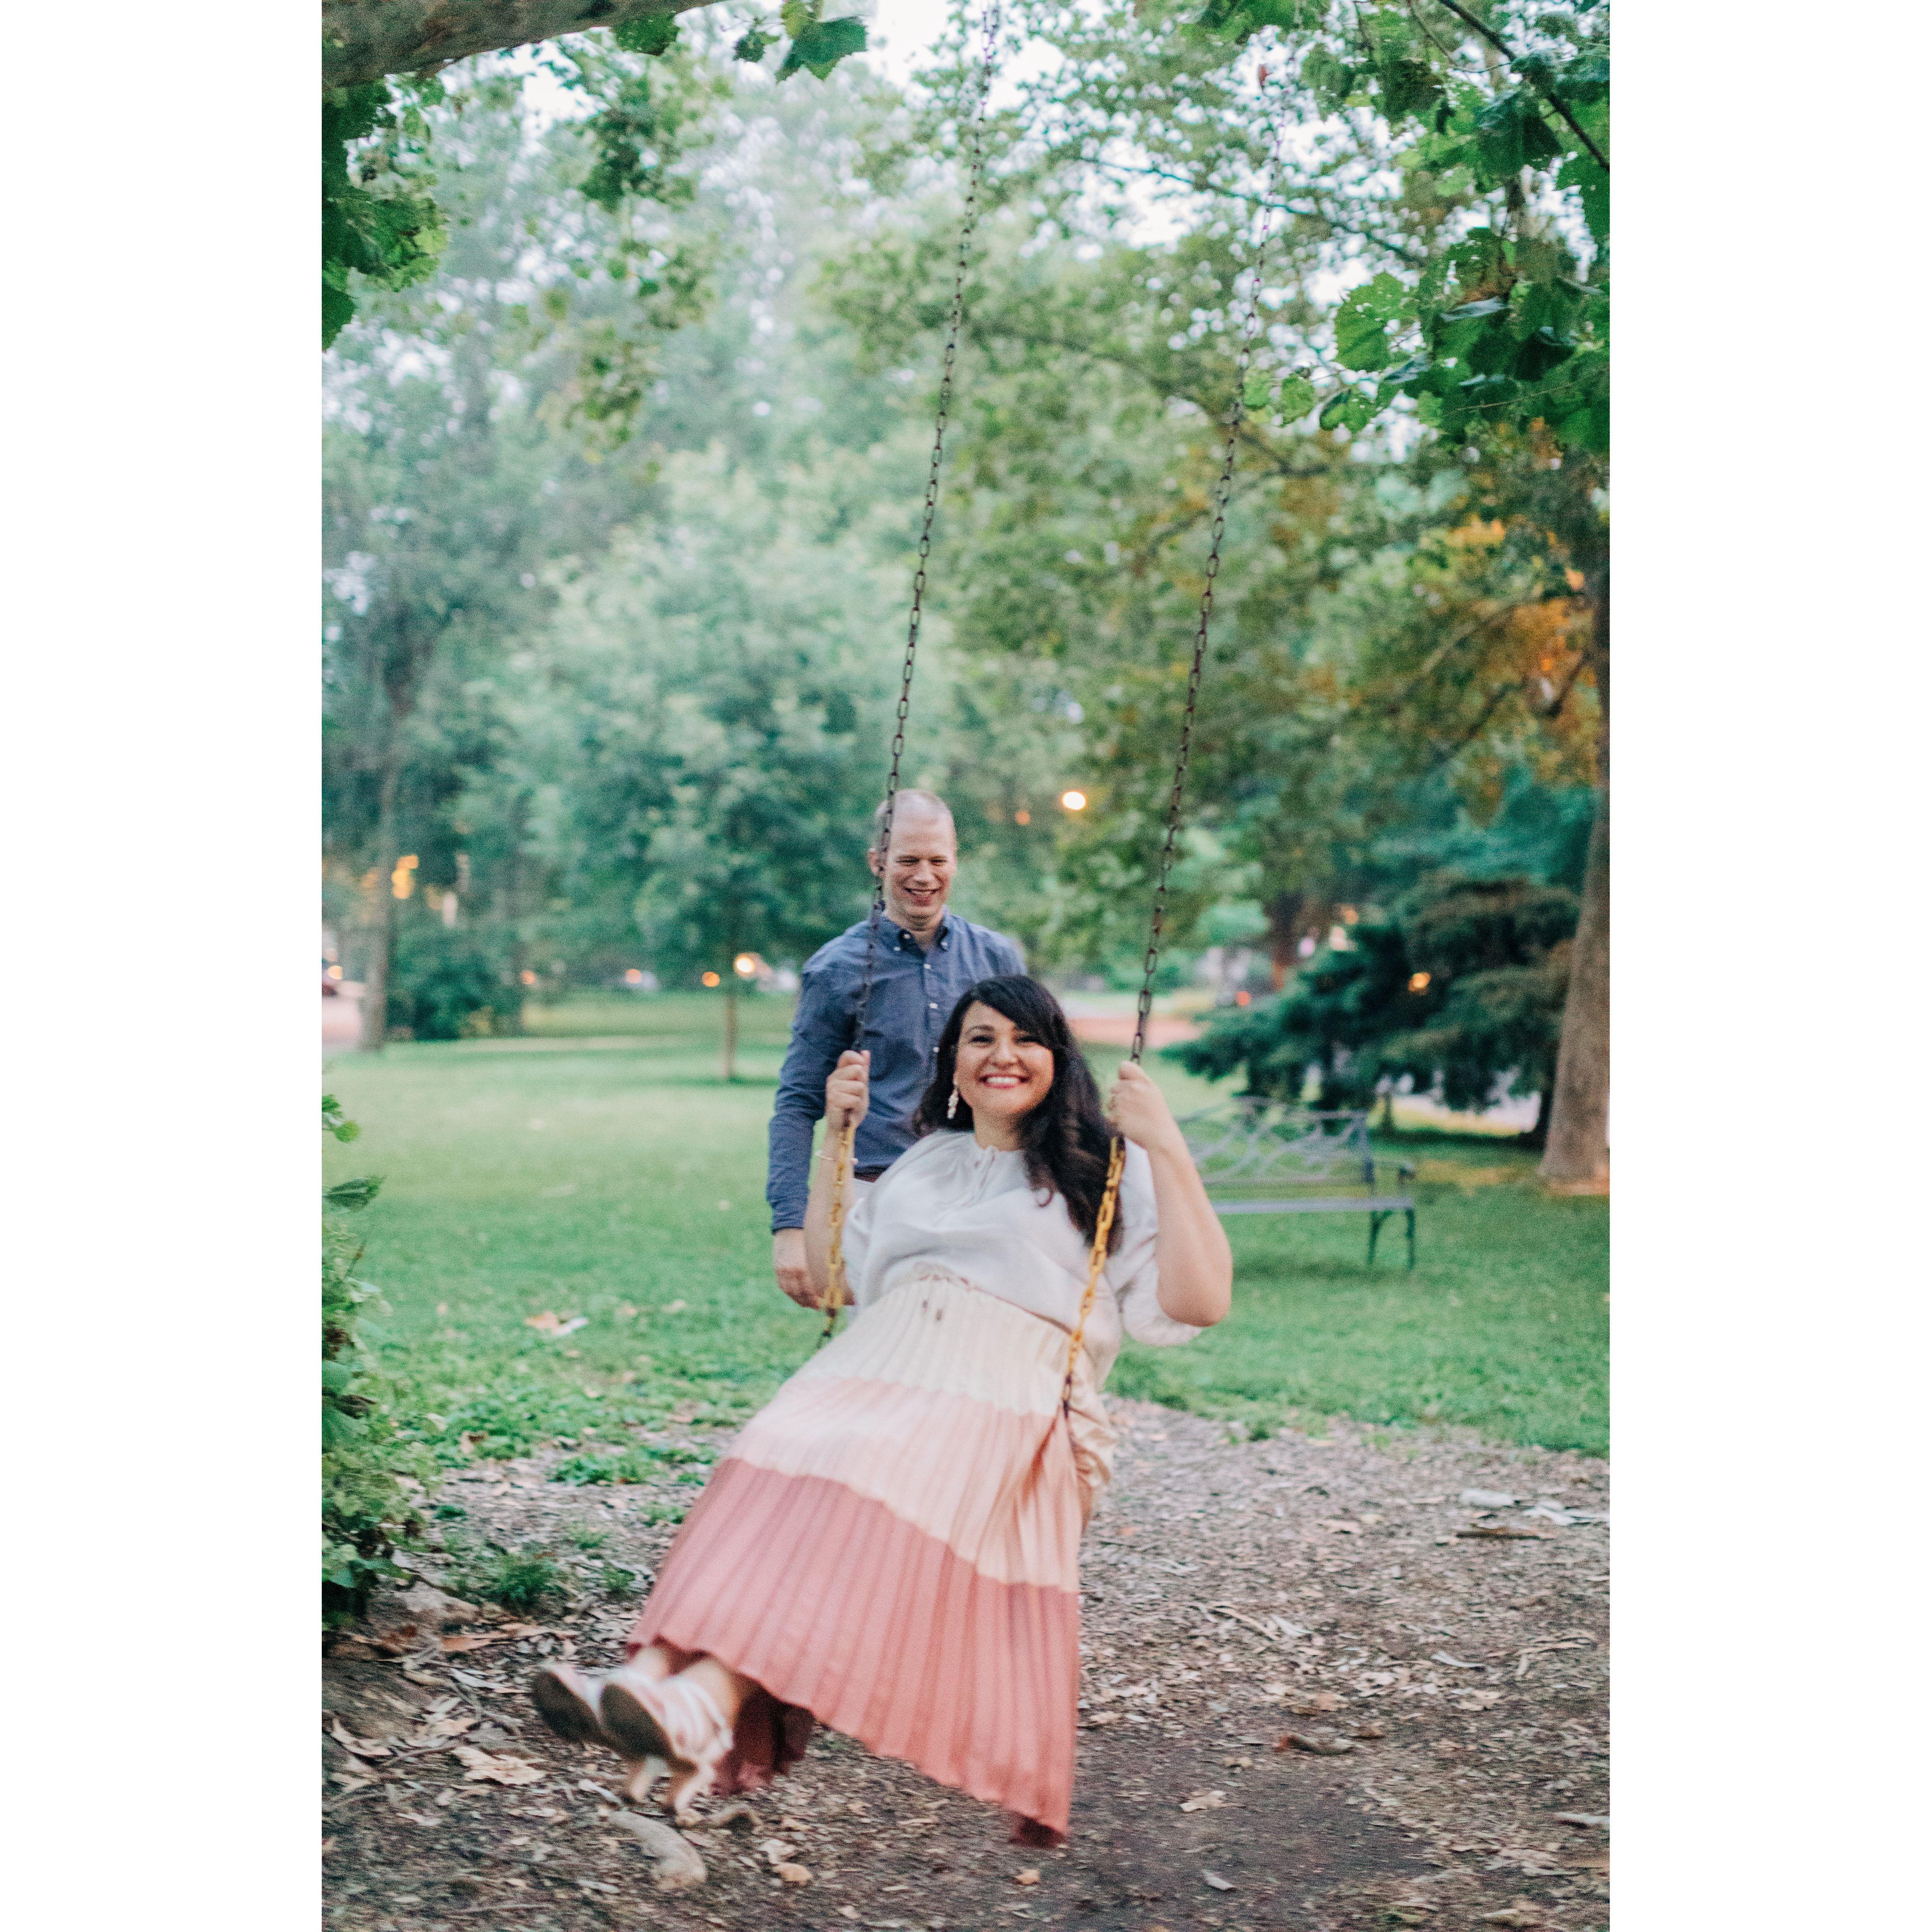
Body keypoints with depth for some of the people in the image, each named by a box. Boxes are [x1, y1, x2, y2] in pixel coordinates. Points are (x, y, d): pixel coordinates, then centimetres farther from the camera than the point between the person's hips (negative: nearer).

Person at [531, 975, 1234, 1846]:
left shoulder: (1104, 1174, 14)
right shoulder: (923, 1163, 30)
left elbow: (1197, 1302, 1)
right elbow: (830, 1274, 38)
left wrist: (1165, 1149, -5)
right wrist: (835, 1137, 31)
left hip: (1003, 1392, -5)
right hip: (871, 1365, 5)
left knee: (864, 1491, -36)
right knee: (768, 1472, -30)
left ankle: (705, 1706, -53)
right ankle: (652, 1679, -48)